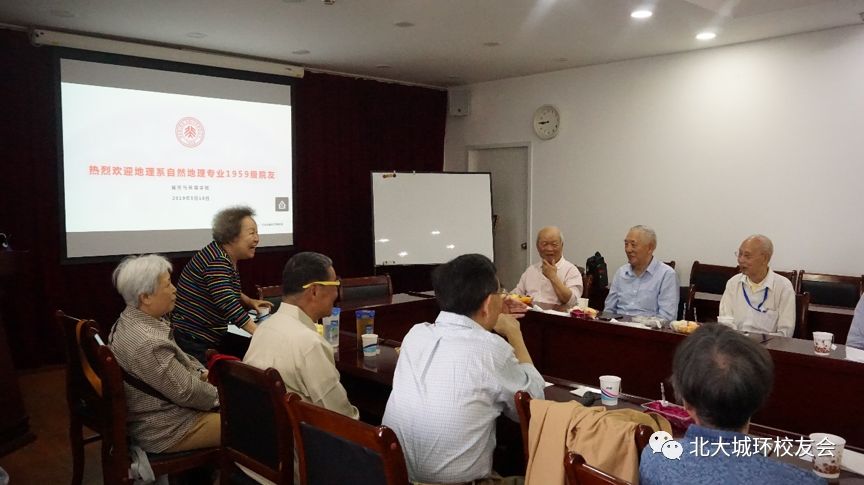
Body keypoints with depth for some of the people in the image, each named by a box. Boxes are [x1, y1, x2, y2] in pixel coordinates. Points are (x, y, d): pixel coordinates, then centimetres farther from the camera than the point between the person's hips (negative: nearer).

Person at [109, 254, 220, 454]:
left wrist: (202, 373, 3)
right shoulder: (148, 344, -32)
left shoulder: (129, 320, 0)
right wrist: (220, 396, -8)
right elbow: (187, 392, -24)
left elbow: (177, 360, 14)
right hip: (164, 431, -10)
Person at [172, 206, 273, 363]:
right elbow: (227, 303, -32)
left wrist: (249, 302, 10)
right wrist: (260, 332, -35)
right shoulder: (217, 261, -22)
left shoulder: (228, 259, 9)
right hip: (191, 341, -10)